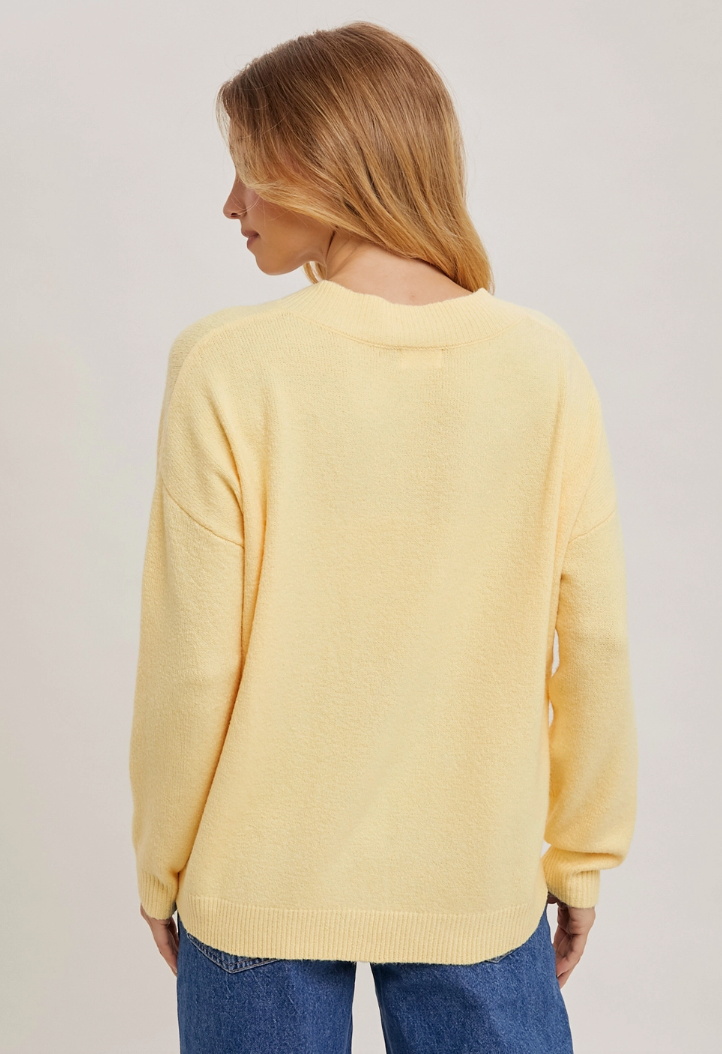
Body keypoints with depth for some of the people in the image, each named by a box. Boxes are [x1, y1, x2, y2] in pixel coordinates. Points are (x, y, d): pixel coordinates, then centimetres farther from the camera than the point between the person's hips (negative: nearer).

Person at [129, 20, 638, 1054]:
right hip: (479, 883, 2)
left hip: (263, 884, -1)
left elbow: (194, 660, -12)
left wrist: (161, 866, 4)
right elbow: (596, 639, -5)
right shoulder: (544, 365, -10)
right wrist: (581, 853, 9)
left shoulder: (227, 369, -16)